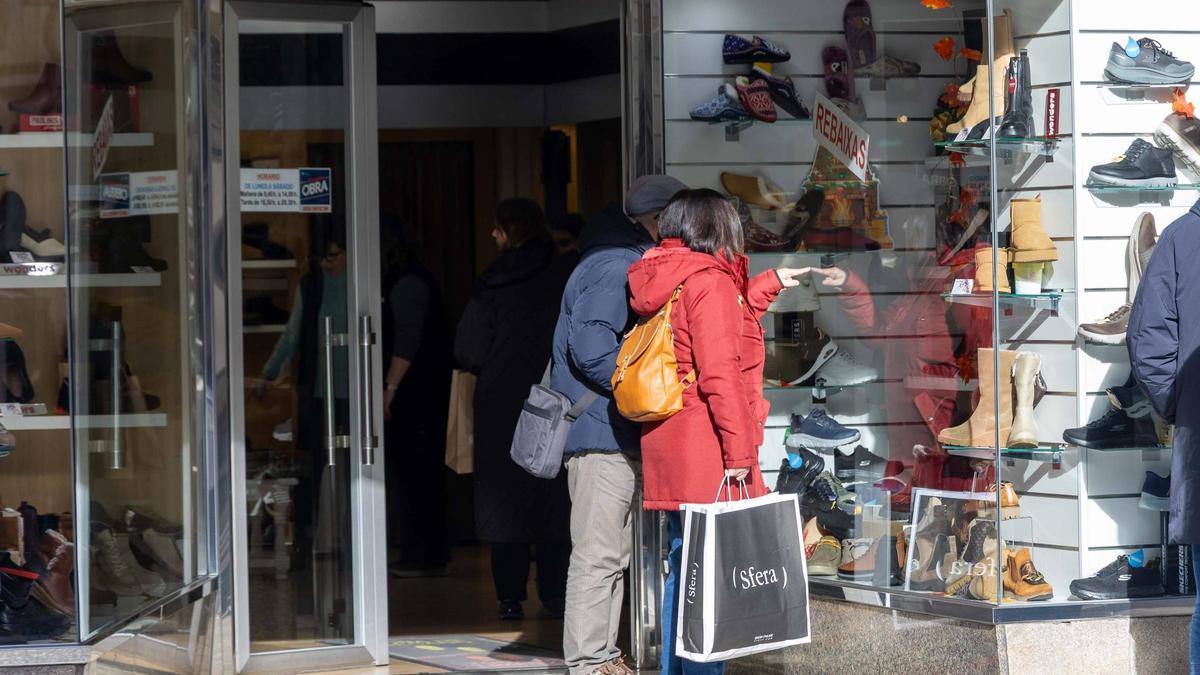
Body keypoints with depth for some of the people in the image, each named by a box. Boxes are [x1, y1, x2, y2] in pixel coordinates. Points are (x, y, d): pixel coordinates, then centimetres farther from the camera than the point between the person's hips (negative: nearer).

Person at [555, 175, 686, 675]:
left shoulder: (633, 267, 18)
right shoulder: (614, 270, -16)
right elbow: (591, 350, -25)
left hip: (619, 434, 11)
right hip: (602, 432, -11)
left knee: (613, 553, 15)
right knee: (599, 553, -8)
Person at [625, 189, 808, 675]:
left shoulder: (663, 280, 15)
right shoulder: (709, 281, -12)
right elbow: (720, 372, -18)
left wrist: (767, 285, 37)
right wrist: (740, 451, -17)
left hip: (667, 452, 9)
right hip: (705, 452, -9)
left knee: (682, 567, 15)